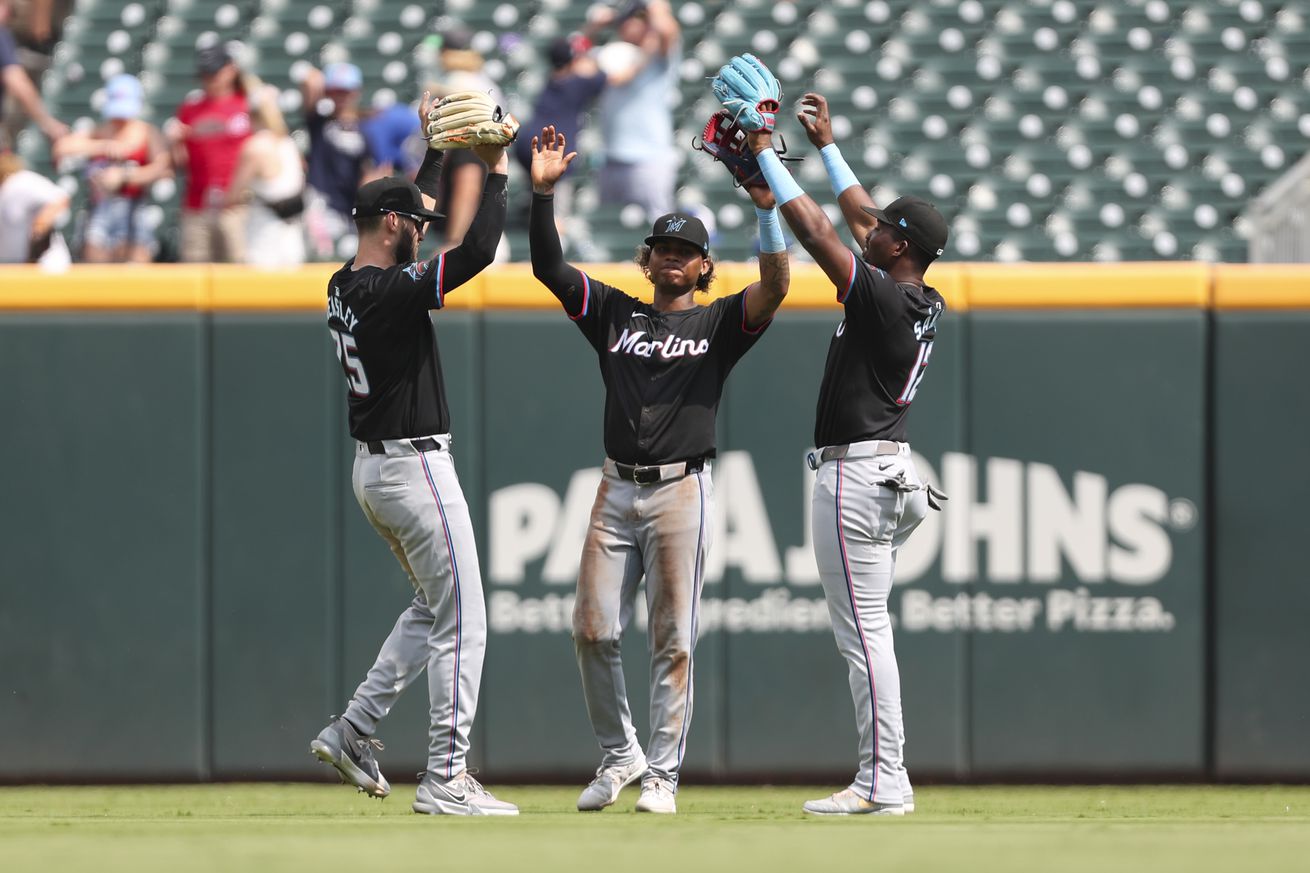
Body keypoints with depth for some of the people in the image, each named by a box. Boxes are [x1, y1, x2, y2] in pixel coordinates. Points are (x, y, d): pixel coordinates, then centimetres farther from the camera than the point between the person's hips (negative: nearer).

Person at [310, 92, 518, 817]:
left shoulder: (343, 288, 7)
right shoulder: (392, 291, -19)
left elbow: (412, 208, 23)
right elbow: (477, 251, -28)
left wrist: (438, 148, 24)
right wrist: (495, 171, -18)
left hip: (371, 470, 10)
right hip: (416, 468, -10)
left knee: (432, 608, 22)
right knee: (461, 625, -3)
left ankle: (353, 731, 16)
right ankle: (445, 779, -3)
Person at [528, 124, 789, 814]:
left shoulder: (719, 324, 6)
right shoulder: (614, 314, 14)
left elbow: (775, 287, -11)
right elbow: (549, 268, 6)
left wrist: (768, 210, -22)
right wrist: (542, 192, -6)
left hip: (682, 492, -3)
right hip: (617, 490, 3)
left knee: (673, 640, -2)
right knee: (593, 631, -2)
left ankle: (662, 774, 3)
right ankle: (619, 755, 15)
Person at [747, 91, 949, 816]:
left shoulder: (881, 298, -16)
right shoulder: (927, 306, 10)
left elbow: (813, 227, -15)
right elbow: (859, 216, 23)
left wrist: (765, 154, -6)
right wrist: (825, 146, 28)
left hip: (856, 471, -10)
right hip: (891, 467, 10)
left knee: (862, 631, -9)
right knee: (863, 628, 13)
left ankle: (883, 784, -10)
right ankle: (882, 777, 13)